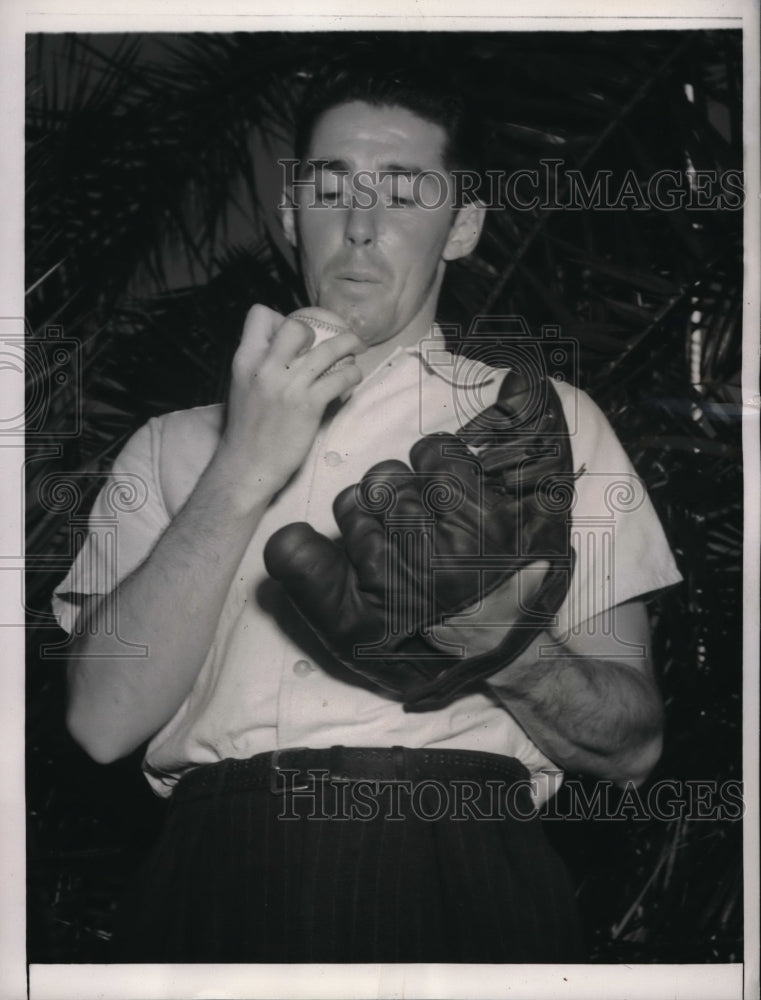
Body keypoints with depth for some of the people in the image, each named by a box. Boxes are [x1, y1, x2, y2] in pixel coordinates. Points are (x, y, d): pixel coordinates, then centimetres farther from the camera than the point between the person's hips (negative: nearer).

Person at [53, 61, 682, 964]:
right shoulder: (175, 447, 17)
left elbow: (633, 742, 11)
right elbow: (103, 721, 3)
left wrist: (497, 643, -9)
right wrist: (241, 475, -4)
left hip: (458, 876, 0)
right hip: (220, 879, 1)